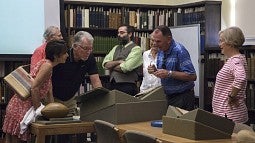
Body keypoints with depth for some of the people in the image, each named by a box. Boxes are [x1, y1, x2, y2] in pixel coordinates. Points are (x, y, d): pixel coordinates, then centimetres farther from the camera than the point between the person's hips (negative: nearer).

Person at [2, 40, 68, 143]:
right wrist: (38, 109, -15)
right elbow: (34, 87, -22)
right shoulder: (47, 65, -14)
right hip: (21, 107, -9)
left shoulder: (47, 64, 15)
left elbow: (48, 92, 18)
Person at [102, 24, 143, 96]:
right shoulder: (116, 48, 17)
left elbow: (125, 68, -16)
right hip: (113, 85, 6)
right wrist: (119, 62, -11)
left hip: (127, 86, -6)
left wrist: (112, 66, 0)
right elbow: (105, 64, 4)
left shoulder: (136, 49, -3)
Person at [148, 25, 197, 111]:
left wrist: (169, 73, -27)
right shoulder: (161, 51, 5)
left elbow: (192, 76, -24)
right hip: (168, 96, 7)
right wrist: (155, 70, -7)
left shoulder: (179, 51, -19)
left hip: (182, 97, -7)